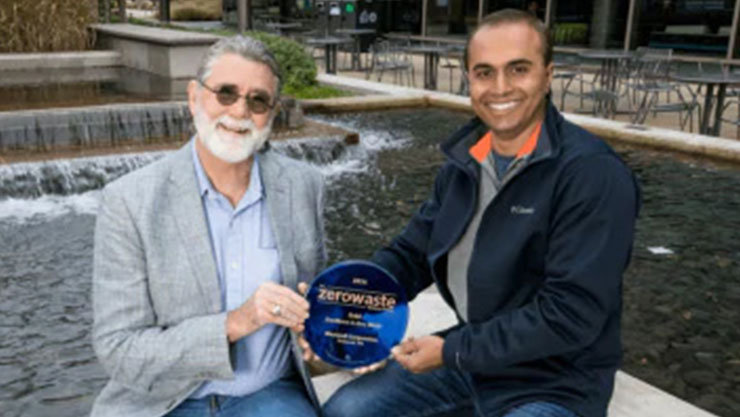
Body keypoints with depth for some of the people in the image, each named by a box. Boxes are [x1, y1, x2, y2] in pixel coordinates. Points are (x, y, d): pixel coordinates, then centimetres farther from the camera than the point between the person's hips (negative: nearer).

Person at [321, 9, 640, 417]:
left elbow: (571, 313, -24)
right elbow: (413, 250, 7)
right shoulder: (464, 160, 3)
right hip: (470, 355, 6)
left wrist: (452, 352, -19)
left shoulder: (594, 174, -21)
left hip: (555, 383, -6)